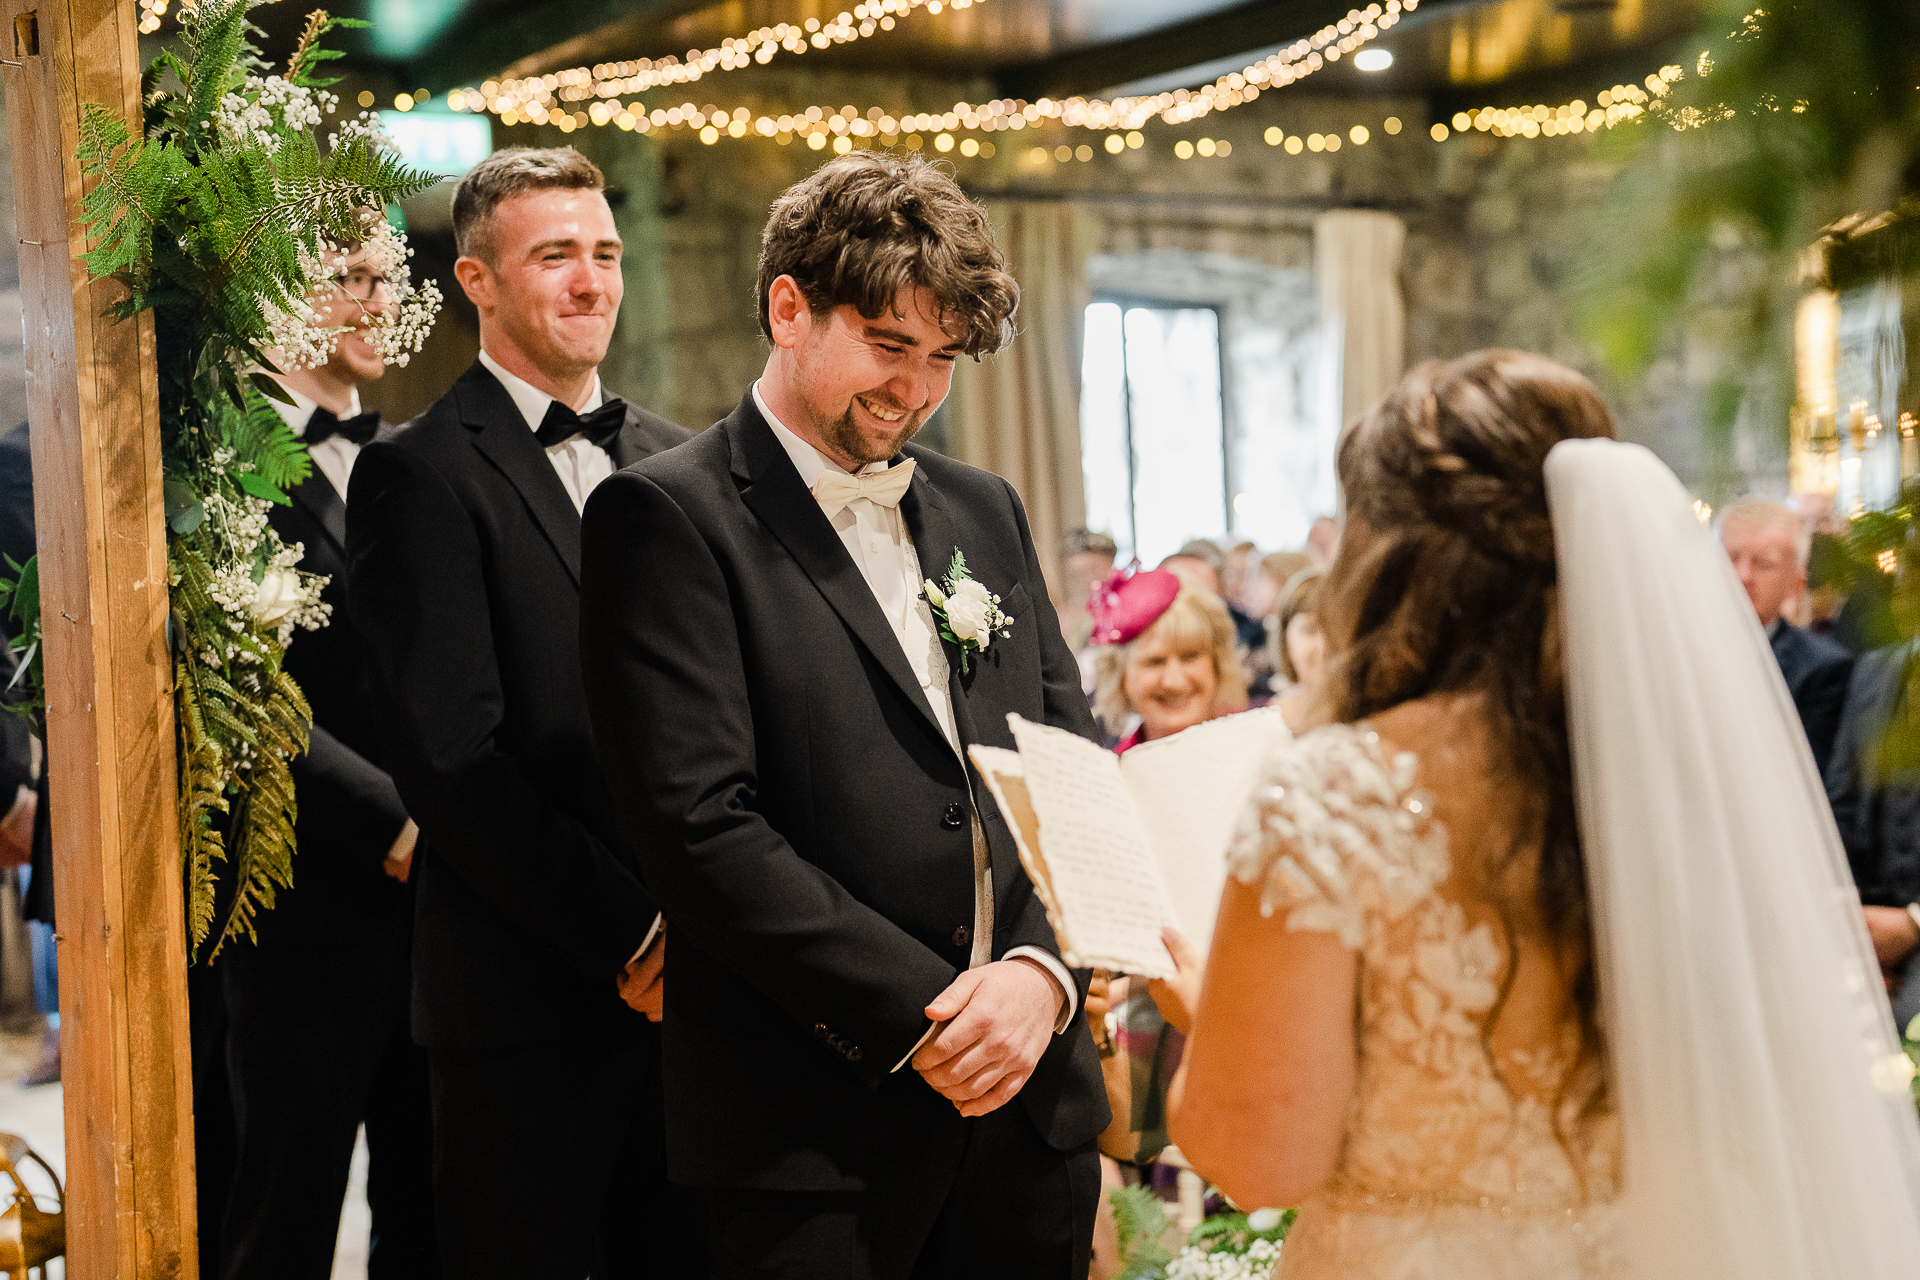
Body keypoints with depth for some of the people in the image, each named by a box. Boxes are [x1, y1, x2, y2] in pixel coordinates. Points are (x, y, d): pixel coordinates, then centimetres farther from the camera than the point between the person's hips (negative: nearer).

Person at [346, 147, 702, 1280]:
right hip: (529, 993, -5)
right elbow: (451, 757, -13)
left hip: (691, 971, 6)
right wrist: (625, 933, -14)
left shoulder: (672, 458, 13)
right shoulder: (422, 473, -6)